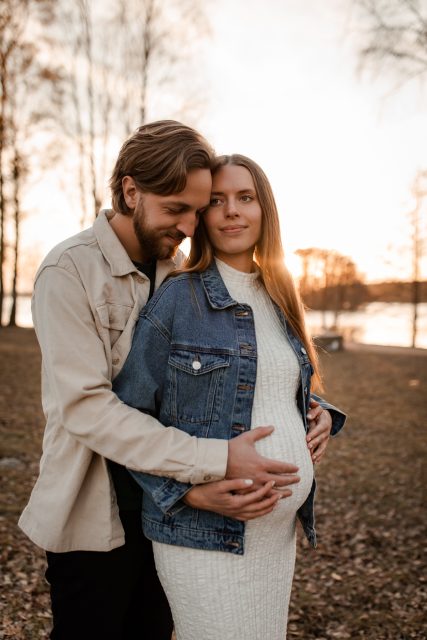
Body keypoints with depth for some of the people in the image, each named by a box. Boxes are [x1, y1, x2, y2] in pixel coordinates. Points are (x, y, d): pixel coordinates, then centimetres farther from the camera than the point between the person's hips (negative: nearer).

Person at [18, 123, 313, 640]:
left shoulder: (179, 272, 2)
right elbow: (85, 405, -24)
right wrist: (214, 459, -27)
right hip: (96, 517, -5)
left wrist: (207, 481, -16)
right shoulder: (70, 272, -16)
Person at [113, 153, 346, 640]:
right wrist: (186, 490, -19)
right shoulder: (177, 298, -10)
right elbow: (127, 412, -9)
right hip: (204, 531, -6)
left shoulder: (278, 299, 9)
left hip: (280, 527, 6)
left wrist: (320, 415, 3)